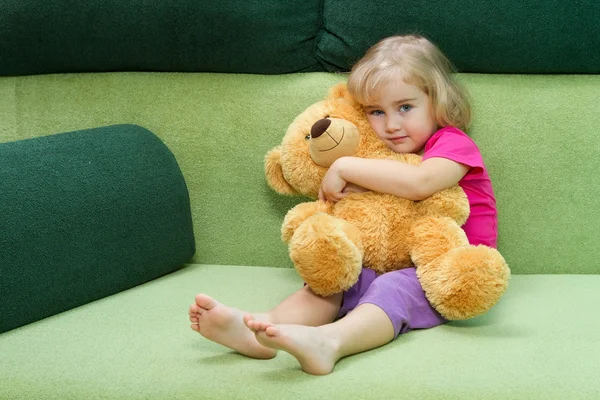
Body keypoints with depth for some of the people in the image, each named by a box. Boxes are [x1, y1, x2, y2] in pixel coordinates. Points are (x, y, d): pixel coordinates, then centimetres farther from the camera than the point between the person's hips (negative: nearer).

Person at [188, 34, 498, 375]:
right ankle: (262, 327, -41)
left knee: (394, 287, -35)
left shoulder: (453, 143, -6)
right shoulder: (386, 154, 21)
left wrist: (345, 167, -21)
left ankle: (328, 341, -64)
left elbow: (419, 183, -28)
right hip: (395, 265, 8)